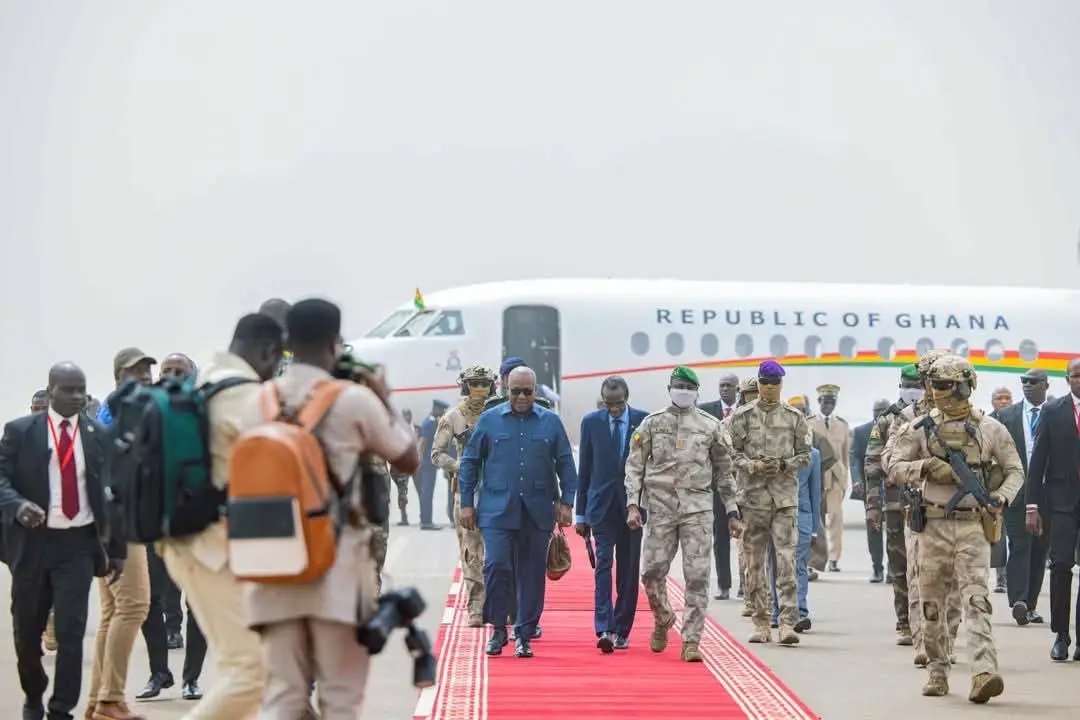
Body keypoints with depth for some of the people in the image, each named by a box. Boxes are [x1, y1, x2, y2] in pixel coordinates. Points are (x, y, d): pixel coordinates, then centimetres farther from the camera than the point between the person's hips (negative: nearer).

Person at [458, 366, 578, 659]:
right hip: (497, 510, -1)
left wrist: (566, 502, 1)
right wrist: (467, 503, 4)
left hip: (537, 511, 1)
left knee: (532, 573, 3)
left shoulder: (551, 422, 7)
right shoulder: (489, 420, 5)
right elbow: (470, 462, 8)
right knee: (496, 566, -12)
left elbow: (566, 464, 10)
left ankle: (524, 635, 12)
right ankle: (498, 629, 4)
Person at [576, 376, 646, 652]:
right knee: (603, 564, -11)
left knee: (629, 570, 3)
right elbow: (584, 470, 6)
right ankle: (604, 629, -18)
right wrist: (581, 513, 5)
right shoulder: (591, 422, 3)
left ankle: (621, 631, 11)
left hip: (633, 506, 0)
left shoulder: (644, 421, 0)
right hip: (602, 506, 0)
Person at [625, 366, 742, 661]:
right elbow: (635, 466, 6)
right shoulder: (652, 424, 7)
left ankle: (691, 641, -3)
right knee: (652, 572, -2)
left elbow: (724, 471, 13)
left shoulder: (710, 425, 8)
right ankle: (663, 619, 26)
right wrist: (633, 505, -6)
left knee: (697, 576, -7)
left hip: (698, 509, 0)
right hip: (660, 507, 0)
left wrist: (732, 514, 11)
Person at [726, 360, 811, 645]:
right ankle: (762, 624, 12)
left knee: (786, 560, -9)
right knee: (754, 562, 4)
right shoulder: (743, 416, 5)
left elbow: (805, 455, 9)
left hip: (786, 496, -1)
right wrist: (752, 465, -13)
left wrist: (783, 465, -8)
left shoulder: (794, 417, 7)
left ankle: (788, 623, -11)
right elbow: (732, 453, 4)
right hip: (753, 495, 1)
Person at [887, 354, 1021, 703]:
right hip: (933, 526, 2)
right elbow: (894, 468, 2)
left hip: (973, 526, -2)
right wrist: (927, 467, -15)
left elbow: (1015, 470, 10)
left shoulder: (989, 428, 3)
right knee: (932, 605, 7)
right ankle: (938, 671, 21)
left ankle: (984, 673, -24)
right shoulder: (920, 429, 5)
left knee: (976, 600, -14)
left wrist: (1002, 497, -9)